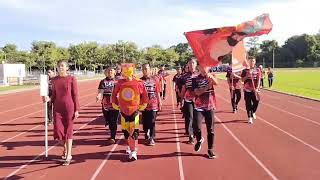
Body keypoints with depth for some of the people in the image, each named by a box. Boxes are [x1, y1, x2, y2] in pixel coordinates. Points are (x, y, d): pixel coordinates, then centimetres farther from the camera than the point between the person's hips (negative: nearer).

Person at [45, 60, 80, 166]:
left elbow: (75, 95, -3)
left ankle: (68, 156, 9)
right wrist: (49, 99, -8)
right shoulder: (55, 80, 7)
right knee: (58, 131, -2)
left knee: (68, 131, 0)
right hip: (58, 107, 4)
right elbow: (54, 95, 14)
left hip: (69, 107, -3)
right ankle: (65, 148, 29)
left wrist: (76, 110, -6)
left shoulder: (72, 79, -4)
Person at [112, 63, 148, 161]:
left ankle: (133, 152, -4)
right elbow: (114, 94, 9)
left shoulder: (138, 83, -10)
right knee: (125, 131, 13)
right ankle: (129, 146, 35)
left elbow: (144, 94, 3)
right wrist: (115, 104, 11)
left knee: (134, 131, -7)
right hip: (123, 111, 3)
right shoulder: (120, 83, -5)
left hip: (134, 110, -3)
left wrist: (143, 105, 7)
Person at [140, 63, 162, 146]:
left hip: (153, 104, -1)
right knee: (145, 122, 10)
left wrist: (160, 103, 5)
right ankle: (147, 137, 26)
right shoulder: (140, 80, 1)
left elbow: (158, 92, 5)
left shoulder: (155, 80, 1)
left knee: (152, 122, 1)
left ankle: (152, 138, 9)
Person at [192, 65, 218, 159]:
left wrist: (211, 77, -40)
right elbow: (197, 92, -10)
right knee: (196, 127, -14)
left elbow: (216, 83, -19)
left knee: (210, 130, 4)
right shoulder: (195, 79, 1)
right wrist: (207, 87, -23)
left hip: (210, 106, 1)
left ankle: (210, 150, 17)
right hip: (199, 107, -1)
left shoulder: (211, 77, 4)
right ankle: (199, 140, 18)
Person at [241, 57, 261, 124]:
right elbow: (242, 79, 2)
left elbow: (258, 80, 0)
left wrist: (257, 88, -11)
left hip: (255, 90, 1)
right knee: (248, 104, 0)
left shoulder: (257, 70, 5)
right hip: (247, 89, -1)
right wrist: (247, 76, -16)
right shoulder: (245, 70, 3)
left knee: (256, 102, -2)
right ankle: (250, 118, 9)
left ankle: (253, 112, 30)